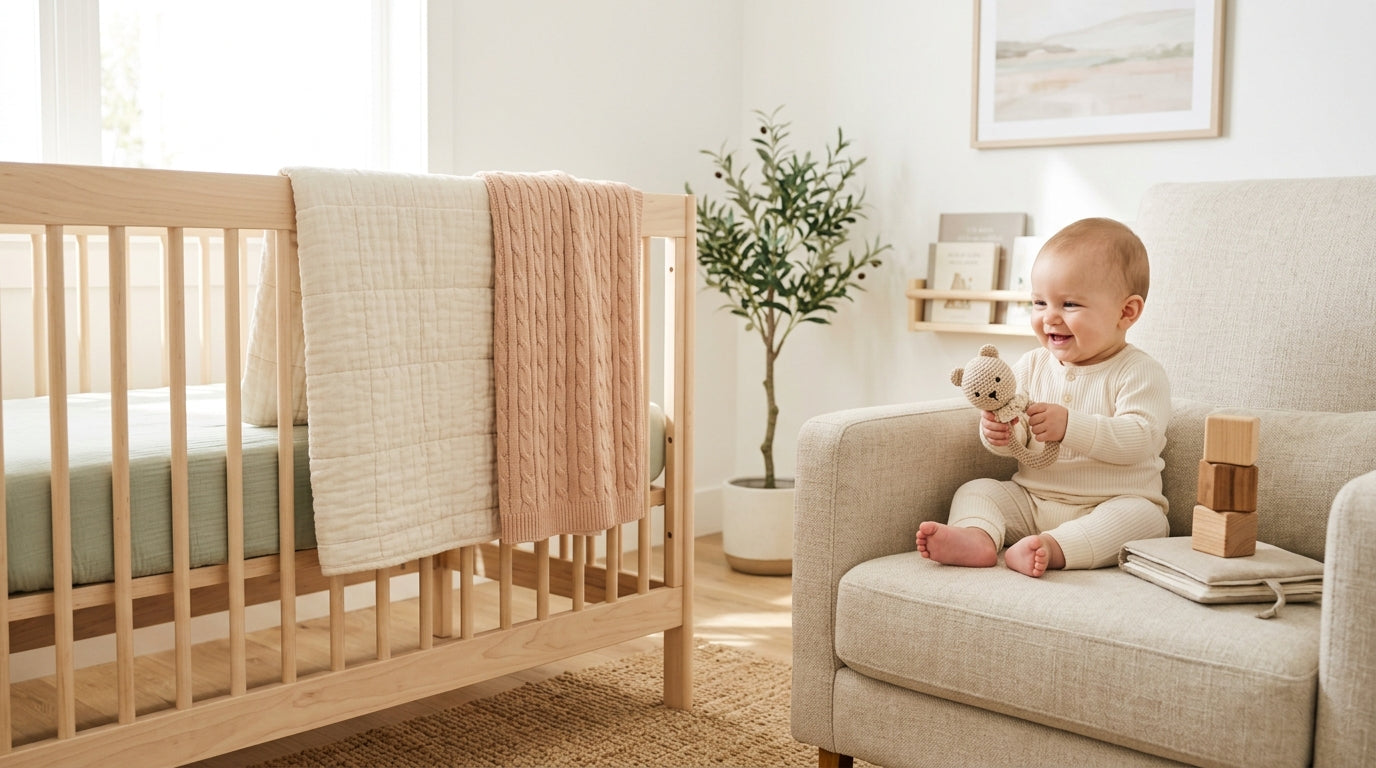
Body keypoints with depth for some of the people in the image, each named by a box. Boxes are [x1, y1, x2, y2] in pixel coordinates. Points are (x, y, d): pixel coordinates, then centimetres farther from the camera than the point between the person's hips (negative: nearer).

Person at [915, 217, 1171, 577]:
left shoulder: (1140, 373, -7)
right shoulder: (1031, 366, 8)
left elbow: (1140, 439, -23)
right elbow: (1013, 440, 9)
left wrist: (1070, 426, -33)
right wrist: (998, 434, -17)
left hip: (1108, 507, -4)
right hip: (1030, 501, 5)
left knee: (1144, 517, -32)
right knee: (976, 489, -10)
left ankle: (1053, 548, -49)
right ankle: (976, 536, -40)